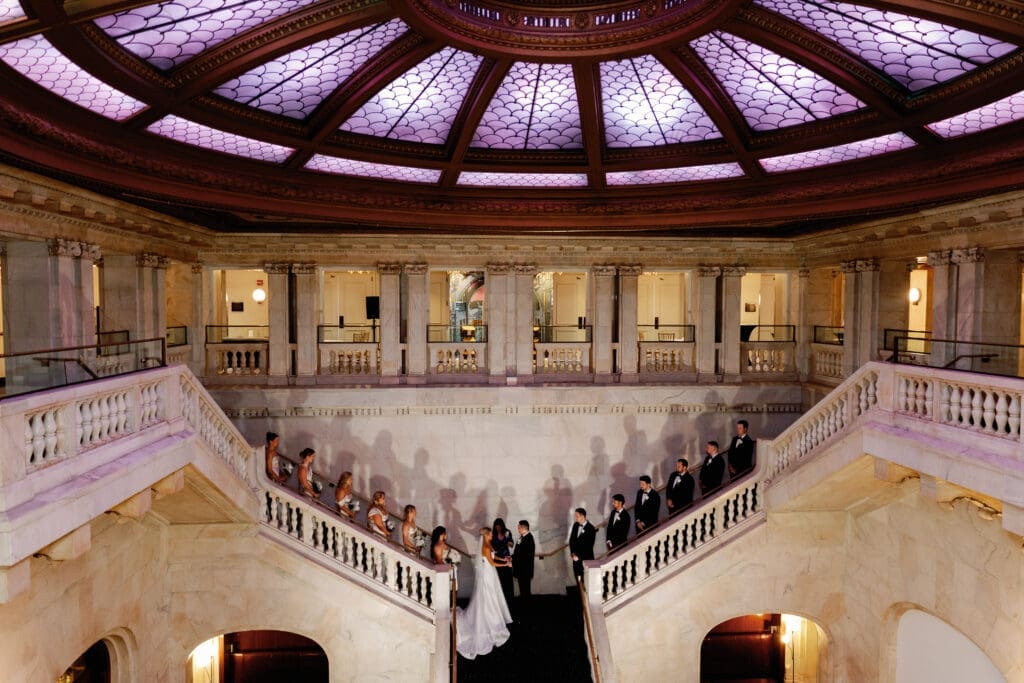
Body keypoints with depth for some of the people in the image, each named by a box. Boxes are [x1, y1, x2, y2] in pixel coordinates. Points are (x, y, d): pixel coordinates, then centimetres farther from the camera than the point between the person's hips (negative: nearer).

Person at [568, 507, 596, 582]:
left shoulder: (591, 529, -16)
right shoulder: (575, 525, 3)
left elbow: (588, 546, -15)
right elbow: (571, 540, 9)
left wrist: (579, 556, -13)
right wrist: (573, 553, -1)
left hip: (586, 558, -5)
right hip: (576, 558, 5)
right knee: (577, 576, 10)